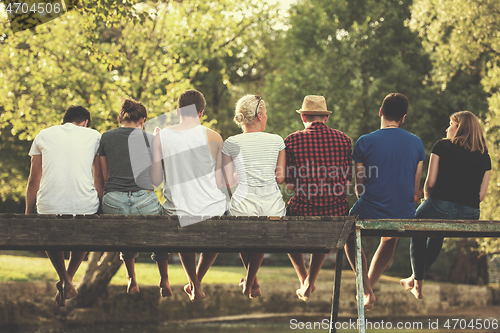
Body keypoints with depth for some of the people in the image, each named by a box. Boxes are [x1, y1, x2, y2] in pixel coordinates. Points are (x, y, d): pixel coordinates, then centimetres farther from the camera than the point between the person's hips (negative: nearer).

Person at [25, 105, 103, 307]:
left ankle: (65, 280, 19)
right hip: (84, 206, 0)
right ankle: (68, 278, 25)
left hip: (49, 207, 0)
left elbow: (34, 180, 16)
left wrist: (28, 214, 23)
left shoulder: (44, 135, 14)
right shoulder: (94, 136, 12)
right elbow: (99, 179, 12)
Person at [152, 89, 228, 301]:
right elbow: (220, 183, -5)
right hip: (211, 212, -1)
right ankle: (198, 278, 39)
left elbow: (155, 179, -2)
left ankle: (194, 284, 41)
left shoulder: (161, 137, -5)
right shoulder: (213, 137, -8)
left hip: (177, 214, 1)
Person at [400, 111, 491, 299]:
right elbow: (481, 195, 7)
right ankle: (416, 277, 46)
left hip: (440, 207, -4)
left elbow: (430, 181, -1)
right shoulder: (484, 157, 11)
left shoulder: (442, 146, 1)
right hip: (470, 215, 4)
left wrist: (427, 199, 17)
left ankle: (418, 282, 30)